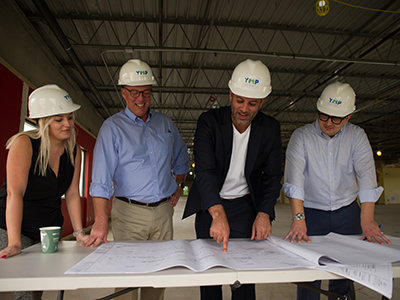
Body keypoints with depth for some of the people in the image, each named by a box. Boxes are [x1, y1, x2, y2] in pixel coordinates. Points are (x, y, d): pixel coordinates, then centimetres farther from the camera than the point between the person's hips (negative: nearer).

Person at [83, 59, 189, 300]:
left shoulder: (165, 123, 10)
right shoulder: (112, 127, -4)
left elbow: (181, 158, 25)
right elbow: (101, 179, -11)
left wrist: (180, 184, 12)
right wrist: (101, 222, -20)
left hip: (163, 211, 4)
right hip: (129, 212, -3)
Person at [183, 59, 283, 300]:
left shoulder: (271, 128, -7)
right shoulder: (209, 121, -15)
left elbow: (272, 176, -2)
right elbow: (204, 171, -24)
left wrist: (264, 214, -15)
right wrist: (218, 215, -36)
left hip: (245, 207, 1)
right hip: (209, 206, -1)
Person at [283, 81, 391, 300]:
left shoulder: (357, 136, 2)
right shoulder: (301, 136, -6)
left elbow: (366, 174, -10)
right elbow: (294, 177, -18)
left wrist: (367, 220, -21)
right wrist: (298, 218, -29)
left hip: (347, 212, 2)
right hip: (311, 213, -2)